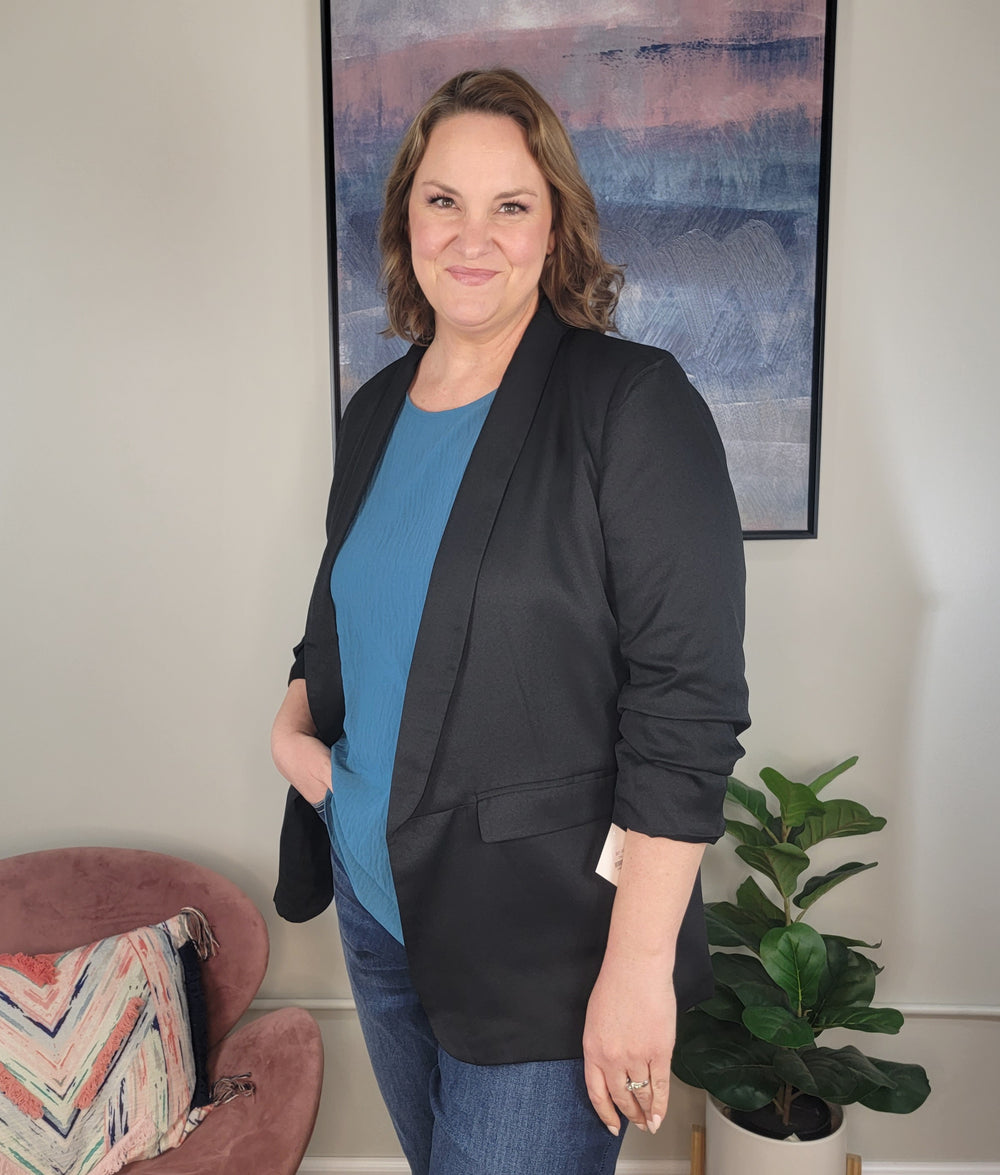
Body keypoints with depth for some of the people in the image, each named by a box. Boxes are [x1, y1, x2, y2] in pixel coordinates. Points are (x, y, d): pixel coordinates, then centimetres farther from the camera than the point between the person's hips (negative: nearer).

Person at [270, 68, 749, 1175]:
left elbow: (687, 708, -19)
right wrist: (293, 720, 0)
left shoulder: (632, 405, -15)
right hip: (374, 901, 7)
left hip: (541, 941, -6)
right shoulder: (376, 410, 6)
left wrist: (638, 967, -19)